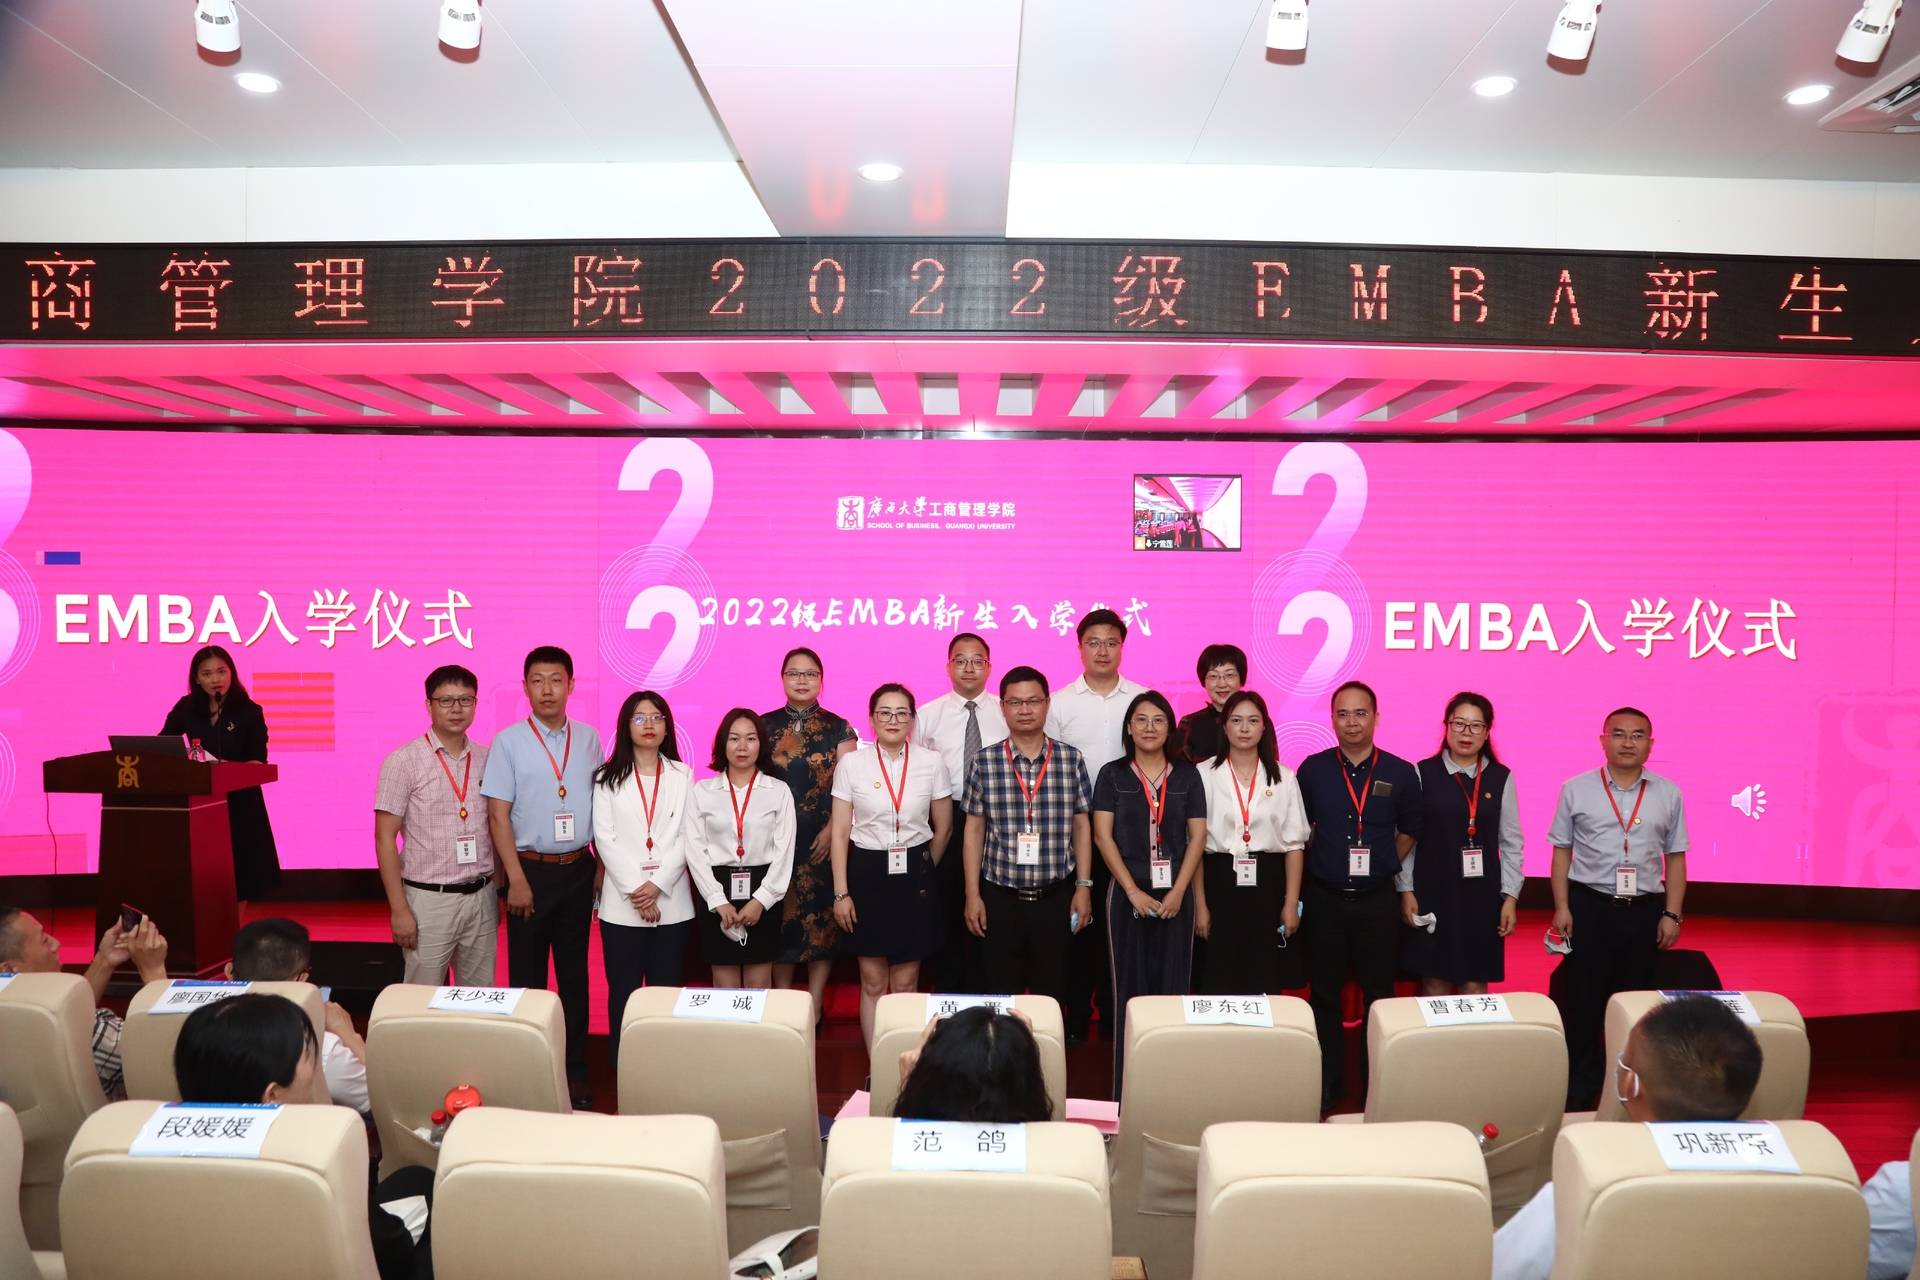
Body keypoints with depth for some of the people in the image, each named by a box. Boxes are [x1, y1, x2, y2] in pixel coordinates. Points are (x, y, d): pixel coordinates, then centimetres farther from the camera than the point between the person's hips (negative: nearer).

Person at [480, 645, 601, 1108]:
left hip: (579, 869, 3)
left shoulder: (588, 739, 5)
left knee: (575, 973, 10)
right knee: (527, 974, 6)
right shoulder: (508, 741, -4)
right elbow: (498, 814, -7)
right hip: (532, 869, -3)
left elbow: (600, 806, 10)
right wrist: (516, 879, -12)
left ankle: (575, 1070, 21)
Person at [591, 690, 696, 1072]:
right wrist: (635, 890, -11)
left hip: (672, 902, 1)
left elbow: (686, 838, 1)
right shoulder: (607, 778, 5)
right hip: (622, 903, -1)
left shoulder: (683, 776, 8)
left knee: (666, 991, 3)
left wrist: (658, 885, -11)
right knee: (623, 992, 3)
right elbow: (605, 839, -2)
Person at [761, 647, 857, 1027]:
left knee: (820, 917, 2)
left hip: (822, 840, -1)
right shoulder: (766, 725, 5)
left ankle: (815, 1003, 14)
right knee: (780, 917, 5)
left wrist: (831, 830, -12)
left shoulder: (838, 728, 2)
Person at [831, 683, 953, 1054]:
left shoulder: (932, 763, -2)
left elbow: (943, 828, 9)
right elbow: (840, 832, -2)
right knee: (873, 982, 6)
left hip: (914, 876, 0)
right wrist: (841, 893, -5)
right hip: (866, 874, 0)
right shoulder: (851, 764, -3)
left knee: (905, 983, 6)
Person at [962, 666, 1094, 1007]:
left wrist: (1084, 886, 1)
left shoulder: (1071, 759, 1)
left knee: (1052, 991, 9)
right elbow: (974, 830, 2)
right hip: (1000, 897, 0)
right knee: (1001, 991, 6)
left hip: (1056, 896, 1)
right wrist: (972, 895, -1)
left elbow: (1081, 826, 5)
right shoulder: (985, 763, -2)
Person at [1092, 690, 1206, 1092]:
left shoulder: (1187, 776, 7)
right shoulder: (1112, 775, 3)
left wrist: (1178, 892, -8)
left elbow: (1198, 836, 3)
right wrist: (1133, 891, -10)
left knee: (1172, 985, 3)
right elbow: (1102, 836, -3)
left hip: (1175, 895, 1)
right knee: (1130, 987, 2)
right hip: (1127, 894, -1)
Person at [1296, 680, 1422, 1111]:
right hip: (1324, 897, 0)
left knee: (1379, 993, 8)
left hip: (1377, 900, 0)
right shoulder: (1312, 770, 1)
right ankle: (1326, 1083, 19)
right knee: (1325, 994, 7)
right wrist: (1325, 862, 7)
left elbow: (1408, 833, 12)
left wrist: (1380, 865, 5)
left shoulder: (1401, 773, 0)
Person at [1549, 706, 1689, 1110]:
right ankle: (1578, 1095, 14)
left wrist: (1671, 914, 1)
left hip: (1645, 911, 2)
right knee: (1582, 1002, 3)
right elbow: (1562, 850, 3)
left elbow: (1675, 858, 8)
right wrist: (1562, 907, -4)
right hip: (1589, 908, -2)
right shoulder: (1576, 789, 1)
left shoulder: (1668, 795, 6)